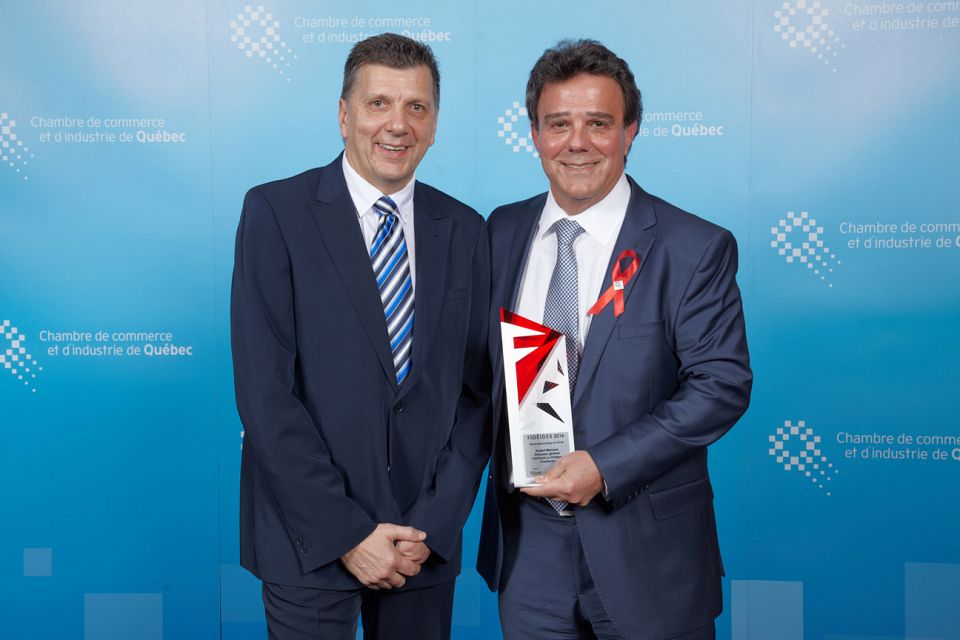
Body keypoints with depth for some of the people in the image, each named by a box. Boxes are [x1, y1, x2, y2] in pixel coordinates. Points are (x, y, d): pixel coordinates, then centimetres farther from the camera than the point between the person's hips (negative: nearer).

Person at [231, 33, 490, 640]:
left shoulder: (464, 230, 4)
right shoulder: (276, 212, -6)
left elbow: (477, 391, 4)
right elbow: (264, 392, -12)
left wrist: (434, 522, -6)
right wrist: (346, 533, -13)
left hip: (426, 542, 3)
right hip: (310, 542, -3)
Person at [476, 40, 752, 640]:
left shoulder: (695, 248, -10)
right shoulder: (502, 231, 4)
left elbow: (723, 383, -13)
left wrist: (605, 465, -20)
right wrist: (500, 464, -4)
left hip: (648, 550, -3)